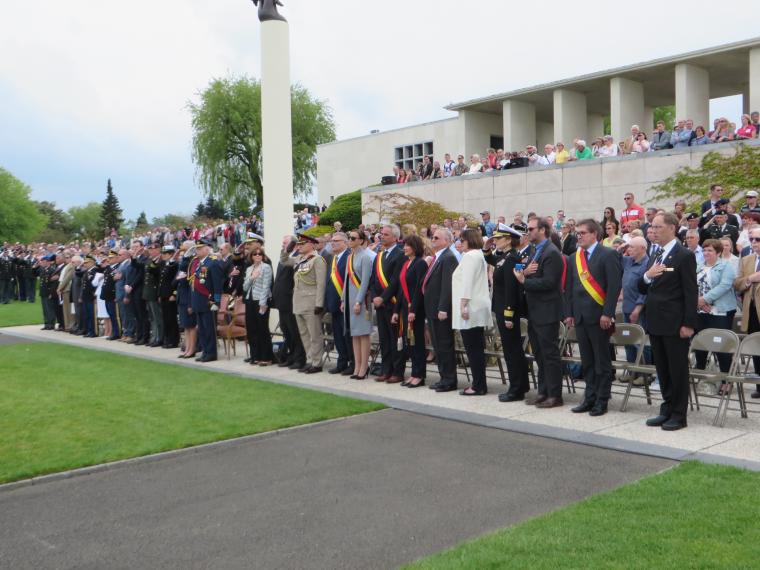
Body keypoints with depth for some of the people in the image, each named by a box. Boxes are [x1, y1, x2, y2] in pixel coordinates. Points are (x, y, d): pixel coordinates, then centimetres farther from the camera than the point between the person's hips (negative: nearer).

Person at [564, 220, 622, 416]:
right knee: (587, 361, 11)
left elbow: (614, 286, -11)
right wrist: (569, 313, 9)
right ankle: (590, 397, 19)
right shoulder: (574, 258, 14)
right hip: (580, 317, 6)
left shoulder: (608, 255, -5)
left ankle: (602, 400, 8)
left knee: (602, 361, 1)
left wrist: (607, 313, -16)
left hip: (599, 316, -6)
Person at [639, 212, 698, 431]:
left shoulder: (684, 256, -9)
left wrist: (688, 324, -18)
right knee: (662, 369, 14)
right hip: (656, 322, 8)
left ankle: (679, 415, 9)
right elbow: (642, 289, 15)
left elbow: (691, 293, -13)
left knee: (678, 370, 1)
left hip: (675, 324, -8)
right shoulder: (656, 256, 14)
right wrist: (648, 275, -7)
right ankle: (667, 410, 24)